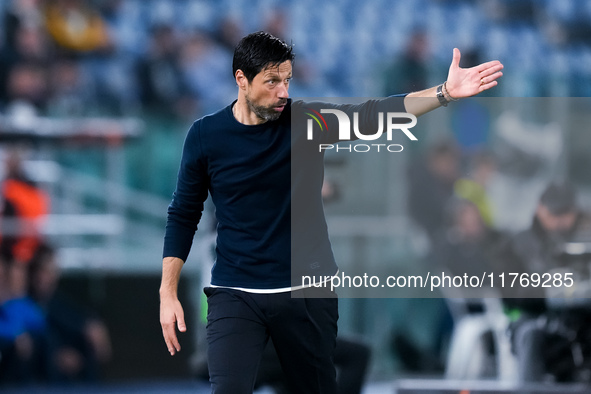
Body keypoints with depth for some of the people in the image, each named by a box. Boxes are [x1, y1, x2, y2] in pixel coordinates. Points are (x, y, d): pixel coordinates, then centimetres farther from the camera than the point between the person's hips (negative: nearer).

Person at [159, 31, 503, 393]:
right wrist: (168, 293, -3)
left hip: (308, 292, 1)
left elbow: (371, 115, -16)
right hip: (236, 295, -1)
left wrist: (444, 93, -31)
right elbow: (183, 215, 4)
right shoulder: (206, 136, -3)